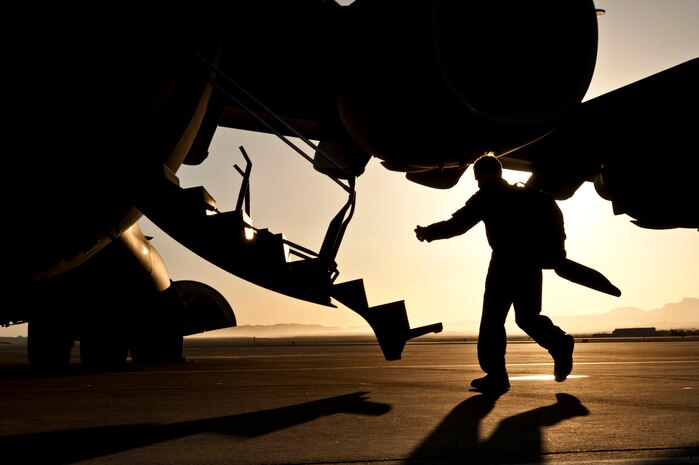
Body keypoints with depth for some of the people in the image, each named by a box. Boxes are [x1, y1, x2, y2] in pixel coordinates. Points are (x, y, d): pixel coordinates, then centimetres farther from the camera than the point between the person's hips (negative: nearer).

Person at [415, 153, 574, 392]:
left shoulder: (487, 196, 1)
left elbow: (458, 224, -1)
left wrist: (428, 232, 8)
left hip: (505, 261, -7)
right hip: (530, 262, 7)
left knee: (492, 319, -3)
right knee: (527, 316, 13)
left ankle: (496, 373, -7)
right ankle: (559, 342, -11)